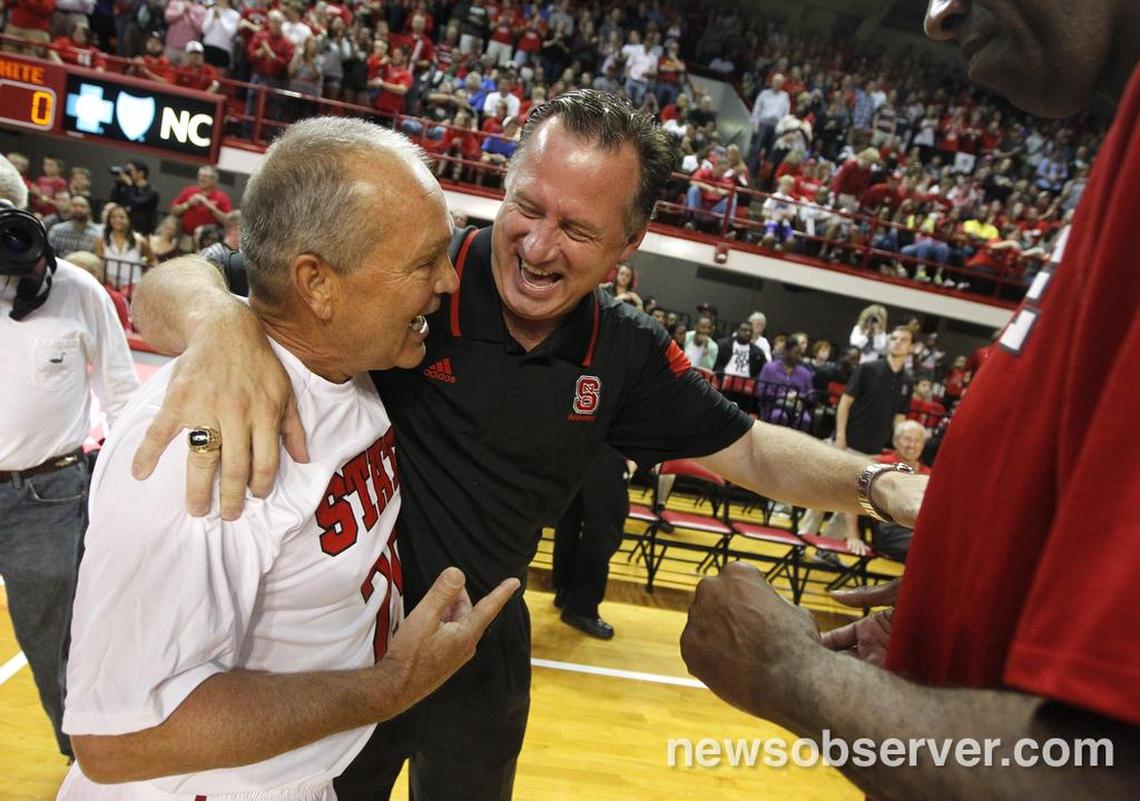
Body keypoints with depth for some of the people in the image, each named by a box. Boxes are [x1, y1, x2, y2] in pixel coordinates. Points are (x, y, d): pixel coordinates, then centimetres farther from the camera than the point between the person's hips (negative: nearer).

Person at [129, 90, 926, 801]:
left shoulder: (626, 353, -10)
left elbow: (750, 449, 0)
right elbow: (173, 286, -25)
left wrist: (878, 484, -17)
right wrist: (224, 328, -49)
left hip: (485, 658, 4)